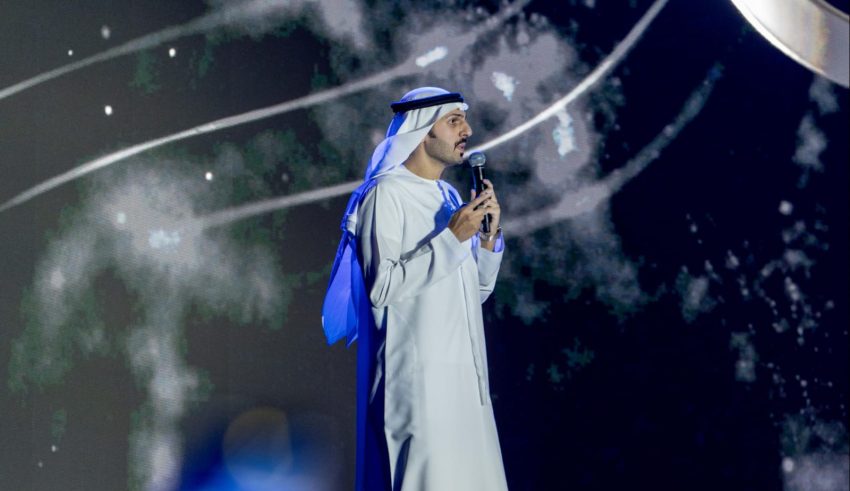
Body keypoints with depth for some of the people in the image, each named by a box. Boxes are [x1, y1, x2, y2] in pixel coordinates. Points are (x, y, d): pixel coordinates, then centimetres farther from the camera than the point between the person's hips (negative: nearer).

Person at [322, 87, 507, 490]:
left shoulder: (450, 197, 14)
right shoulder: (385, 194, -9)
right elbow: (383, 287, -18)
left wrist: (488, 237, -1)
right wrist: (451, 237, -18)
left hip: (462, 371, 8)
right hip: (416, 375, -8)